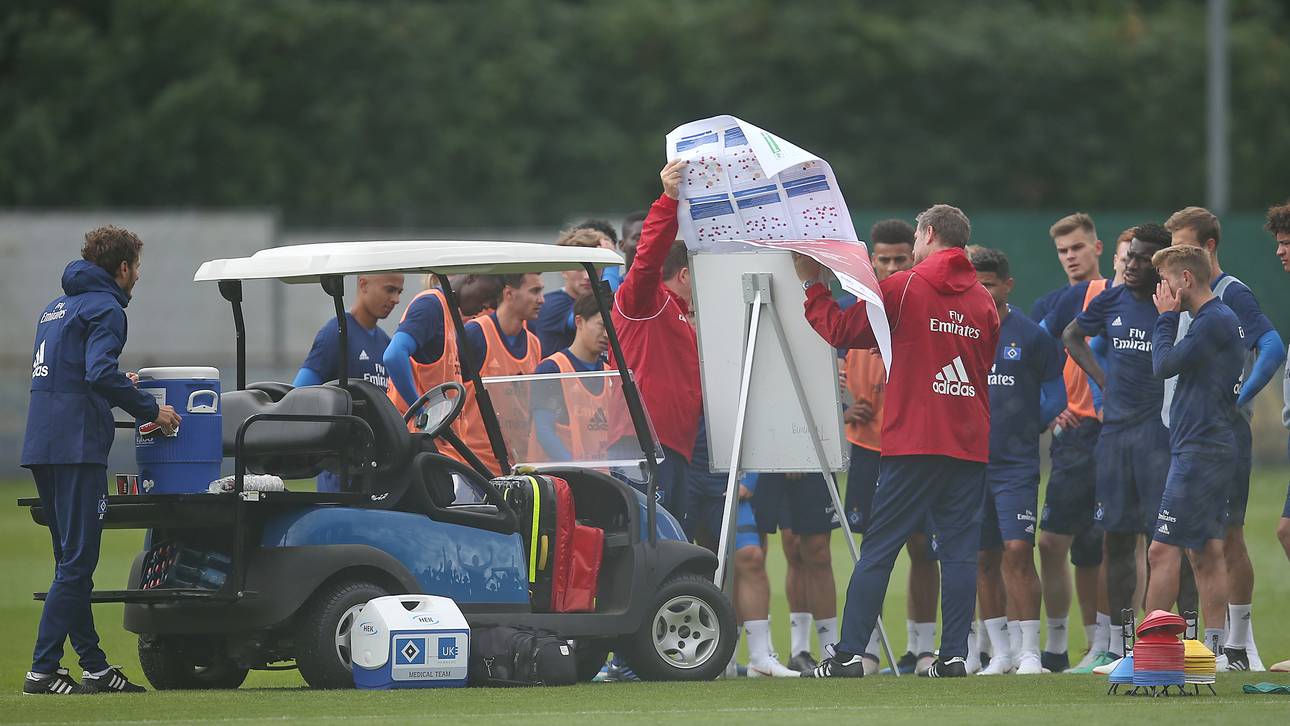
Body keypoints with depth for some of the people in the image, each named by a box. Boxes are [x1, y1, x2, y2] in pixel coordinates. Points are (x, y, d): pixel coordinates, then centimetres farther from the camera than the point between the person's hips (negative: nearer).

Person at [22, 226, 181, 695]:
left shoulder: (56, 308, 21)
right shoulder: (104, 309, -8)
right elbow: (100, 373, -22)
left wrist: (117, 389, 32)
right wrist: (149, 410, -12)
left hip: (42, 445, 10)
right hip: (77, 446, -10)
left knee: (73, 560, 13)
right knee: (77, 563, -8)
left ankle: (94, 666, 16)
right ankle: (43, 670, -12)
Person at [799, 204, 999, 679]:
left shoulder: (903, 288, -4)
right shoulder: (983, 301, 10)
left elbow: (840, 331, 0)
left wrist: (811, 284, 14)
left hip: (914, 441, -4)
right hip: (970, 444, 4)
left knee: (878, 549, -2)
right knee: (959, 550, 3)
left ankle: (849, 654, -4)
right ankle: (954, 654, -2)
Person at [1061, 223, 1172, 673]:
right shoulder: (1111, 301, 8)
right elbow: (1072, 336, 25)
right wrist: (1101, 377, 12)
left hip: (1161, 430, -5)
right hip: (1115, 429, 5)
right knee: (1117, 535, 7)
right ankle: (1118, 647, 12)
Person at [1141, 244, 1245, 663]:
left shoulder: (1214, 322, -14)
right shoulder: (1221, 320, 18)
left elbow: (1165, 365, -15)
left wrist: (1166, 316, -6)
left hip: (1199, 452, -11)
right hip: (1216, 450, 11)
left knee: (1163, 550, -11)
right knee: (1206, 552, 10)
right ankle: (1220, 646, 9)